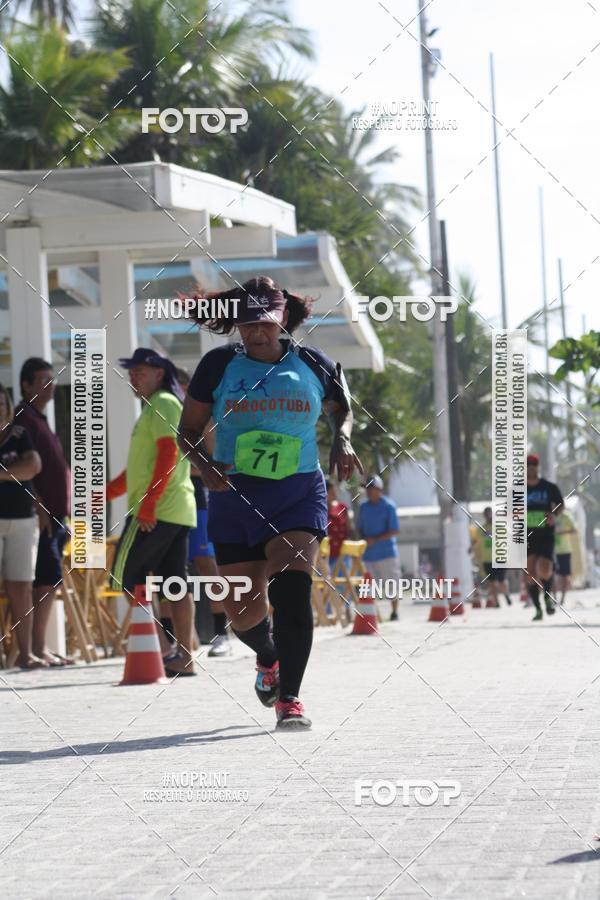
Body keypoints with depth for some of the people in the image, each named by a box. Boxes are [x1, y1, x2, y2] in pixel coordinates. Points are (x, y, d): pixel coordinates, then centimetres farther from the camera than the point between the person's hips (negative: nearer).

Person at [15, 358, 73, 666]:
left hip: (54, 515, 10)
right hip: (40, 515, -9)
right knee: (48, 579, -12)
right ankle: (38, 648, -11)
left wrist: (65, 512, 22)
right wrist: (38, 507, -21)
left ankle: (40, 647, 10)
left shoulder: (40, 419, 22)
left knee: (49, 582, 8)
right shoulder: (23, 418, -8)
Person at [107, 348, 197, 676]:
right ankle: (184, 657, 5)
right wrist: (107, 492, 27)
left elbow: (168, 454, -18)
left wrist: (148, 503, -22)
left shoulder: (162, 404, -6)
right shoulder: (154, 408, 24)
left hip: (155, 510, -9)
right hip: (178, 510, 9)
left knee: (125, 575, -5)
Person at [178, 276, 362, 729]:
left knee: (292, 588, -22)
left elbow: (342, 410, 21)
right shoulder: (219, 365, 1)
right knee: (244, 611, 5)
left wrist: (342, 442, -1)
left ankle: (290, 697, -16)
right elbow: (189, 429, 6)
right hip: (235, 495, 1)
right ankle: (268, 659, 40)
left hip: (298, 493, -1)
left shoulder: (312, 365, 3)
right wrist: (205, 466, -13)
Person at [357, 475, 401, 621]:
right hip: (369, 553, 5)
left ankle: (394, 611, 12)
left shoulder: (388, 506, -5)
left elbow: (394, 531, -8)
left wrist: (375, 540, -16)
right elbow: (360, 528, 18)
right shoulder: (363, 507, 11)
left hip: (386, 552, -4)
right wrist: (364, 539, -4)